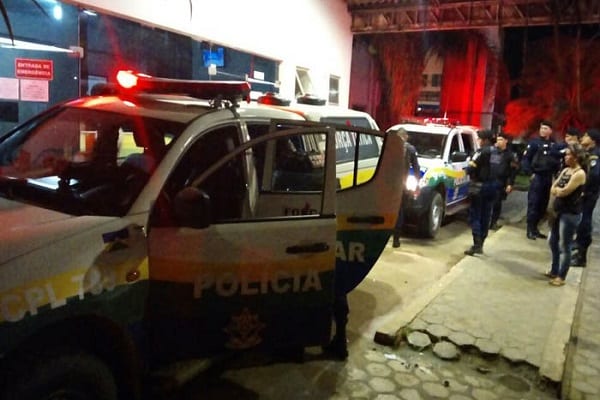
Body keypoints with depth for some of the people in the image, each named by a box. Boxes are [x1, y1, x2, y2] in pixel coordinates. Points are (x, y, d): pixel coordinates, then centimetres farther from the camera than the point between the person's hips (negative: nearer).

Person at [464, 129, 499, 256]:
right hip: (493, 185, 8)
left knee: (475, 215, -4)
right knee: (485, 216, 12)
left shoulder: (482, 152, -13)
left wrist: (470, 171, 3)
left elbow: (470, 168, -16)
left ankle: (477, 244, -10)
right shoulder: (496, 152, 11)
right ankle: (480, 244, 18)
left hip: (480, 185, -8)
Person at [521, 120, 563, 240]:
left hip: (548, 178, 5)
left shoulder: (555, 146, 8)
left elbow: (558, 161, 13)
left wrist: (555, 173, -1)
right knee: (533, 204, -6)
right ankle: (530, 230, -2)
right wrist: (530, 173, -11)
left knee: (543, 205, 8)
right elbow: (525, 159, -5)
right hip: (537, 177, -4)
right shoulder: (534, 142, -3)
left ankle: (535, 228, 18)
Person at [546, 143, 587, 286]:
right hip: (559, 211, 9)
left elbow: (564, 191, -20)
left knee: (564, 246, 0)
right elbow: (553, 189, 7)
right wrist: (560, 190, -12)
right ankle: (554, 271, 31)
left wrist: (557, 189, -1)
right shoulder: (565, 170, 10)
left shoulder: (580, 173, -15)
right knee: (553, 242, 17)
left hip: (570, 214, -9)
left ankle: (561, 277, 12)